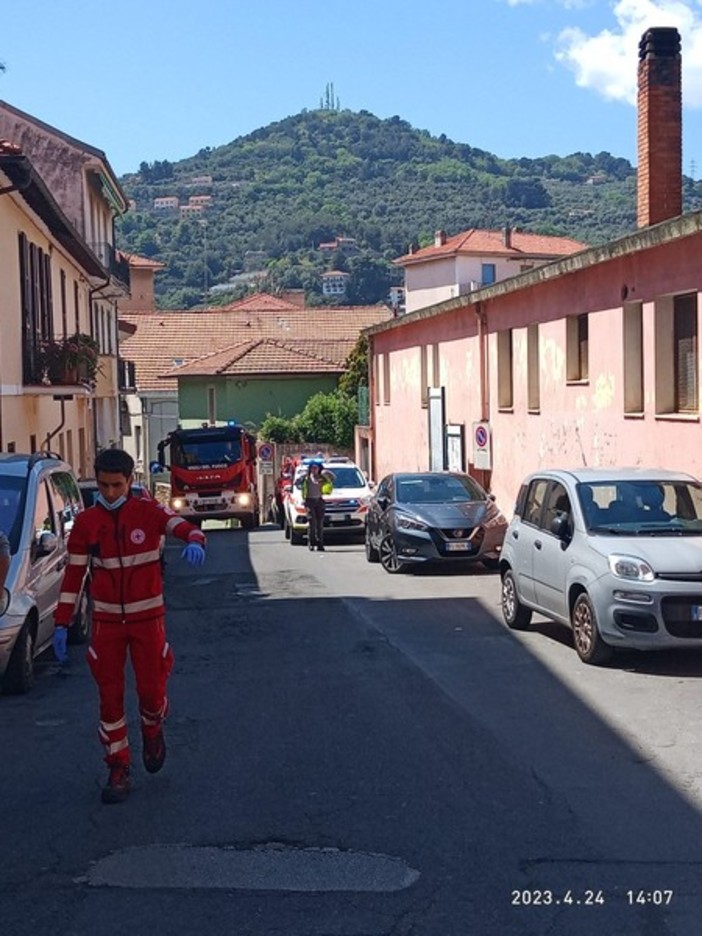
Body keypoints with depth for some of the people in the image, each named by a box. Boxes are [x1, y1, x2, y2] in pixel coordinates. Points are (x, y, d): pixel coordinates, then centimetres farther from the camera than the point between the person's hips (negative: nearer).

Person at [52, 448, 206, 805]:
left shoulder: (148, 511, -6)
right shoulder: (85, 522, -2)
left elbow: (183, 527, -22)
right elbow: (74, 574, 2)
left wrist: (194, 541, -47)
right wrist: (61, 624, -2)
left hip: (147, 618, -1)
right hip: (106, 621, 1)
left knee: (151, 690, 0)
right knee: (110, 696, 2)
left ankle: (152, 732, 34)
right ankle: (118, 769, 15)